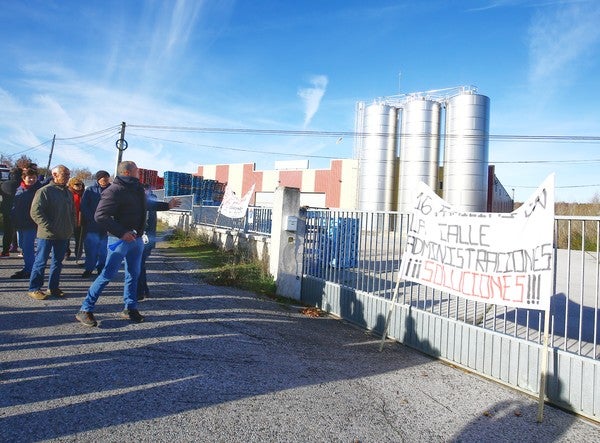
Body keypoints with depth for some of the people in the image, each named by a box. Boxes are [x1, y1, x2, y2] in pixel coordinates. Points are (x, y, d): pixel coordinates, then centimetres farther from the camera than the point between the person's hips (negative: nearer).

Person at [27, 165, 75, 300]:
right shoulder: (45, 191, -9)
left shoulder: (68, 193, 14)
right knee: (41, 261, 0)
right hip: (47, 234, -7)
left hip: (63, 235, 7)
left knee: (58, 262, 12)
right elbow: (35, 212, -15)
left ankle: (53, 288, 22)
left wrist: (71, 228, 10)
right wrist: (49, 227, -17)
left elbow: (72, 212, 22)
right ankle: (34, 289, 10)